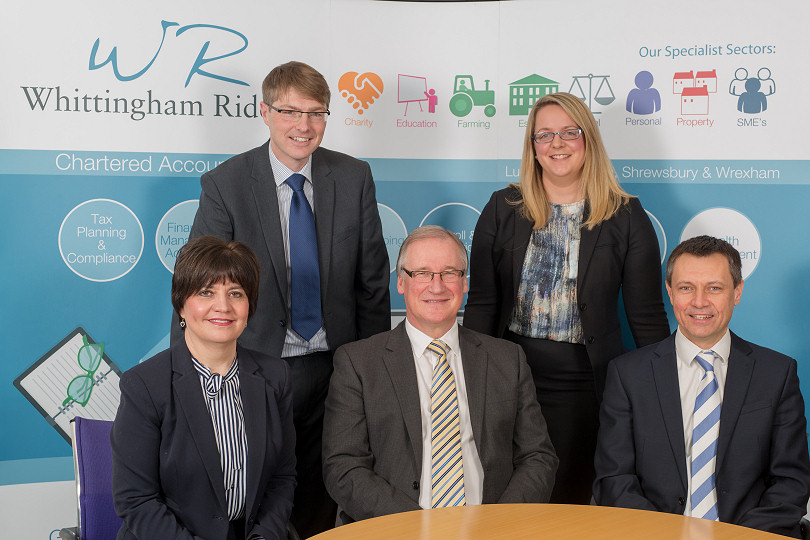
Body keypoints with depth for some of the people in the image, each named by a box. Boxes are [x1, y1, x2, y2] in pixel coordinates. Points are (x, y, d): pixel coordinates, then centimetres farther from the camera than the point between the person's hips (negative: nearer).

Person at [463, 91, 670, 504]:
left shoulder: (626, 217, 0)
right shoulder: (503, 209, 4)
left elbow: (647, 318, 2)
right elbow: (481, 304, 4)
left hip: (585, 383, -1)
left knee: (573, 500, 7)